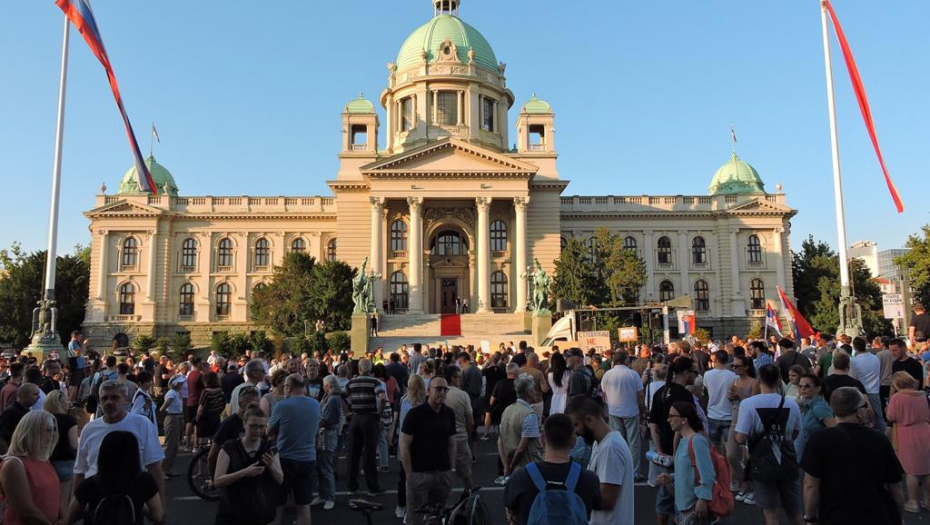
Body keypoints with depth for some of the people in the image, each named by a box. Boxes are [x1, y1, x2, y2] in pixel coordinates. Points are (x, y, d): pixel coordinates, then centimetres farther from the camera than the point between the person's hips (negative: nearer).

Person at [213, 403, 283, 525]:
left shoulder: (269, 448, 0)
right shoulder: (229, 448, -8)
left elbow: (280, 480, 0)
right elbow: (217, 481, -14)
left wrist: (271, 466, -19)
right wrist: (244, 472, -27)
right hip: (231, 514, -2)